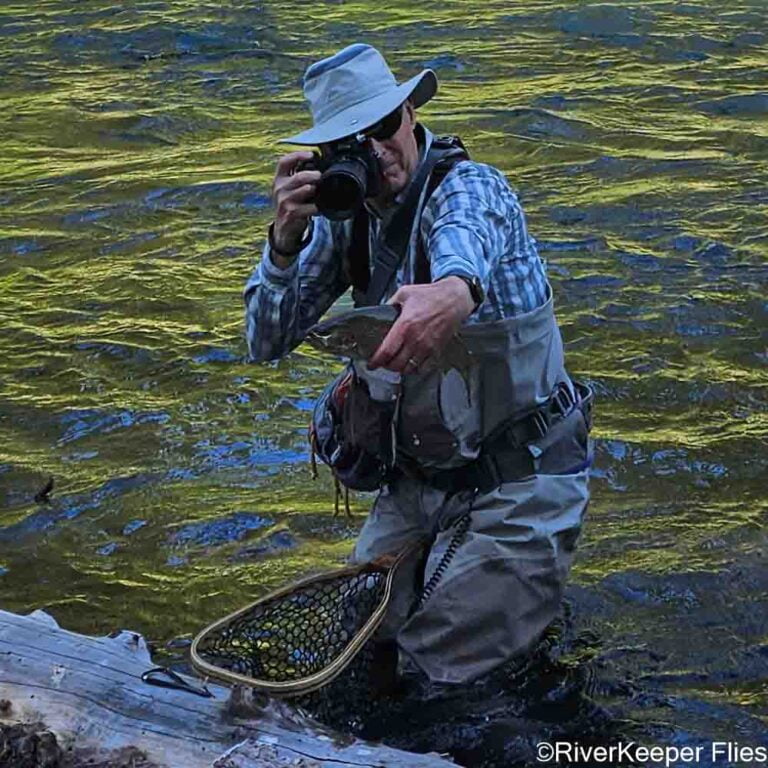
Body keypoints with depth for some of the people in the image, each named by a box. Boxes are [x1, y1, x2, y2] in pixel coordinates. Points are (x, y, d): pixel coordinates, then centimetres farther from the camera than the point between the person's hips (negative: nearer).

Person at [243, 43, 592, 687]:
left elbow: (465, 235, -47)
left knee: (440, 665, -3)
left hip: (518, 481, -6)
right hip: (418, 479, 7)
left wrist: (456, 289, -72)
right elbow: (268, 343, -4)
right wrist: (286, 240, -23)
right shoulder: (345, 216, -1)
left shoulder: (468, 187, -20)